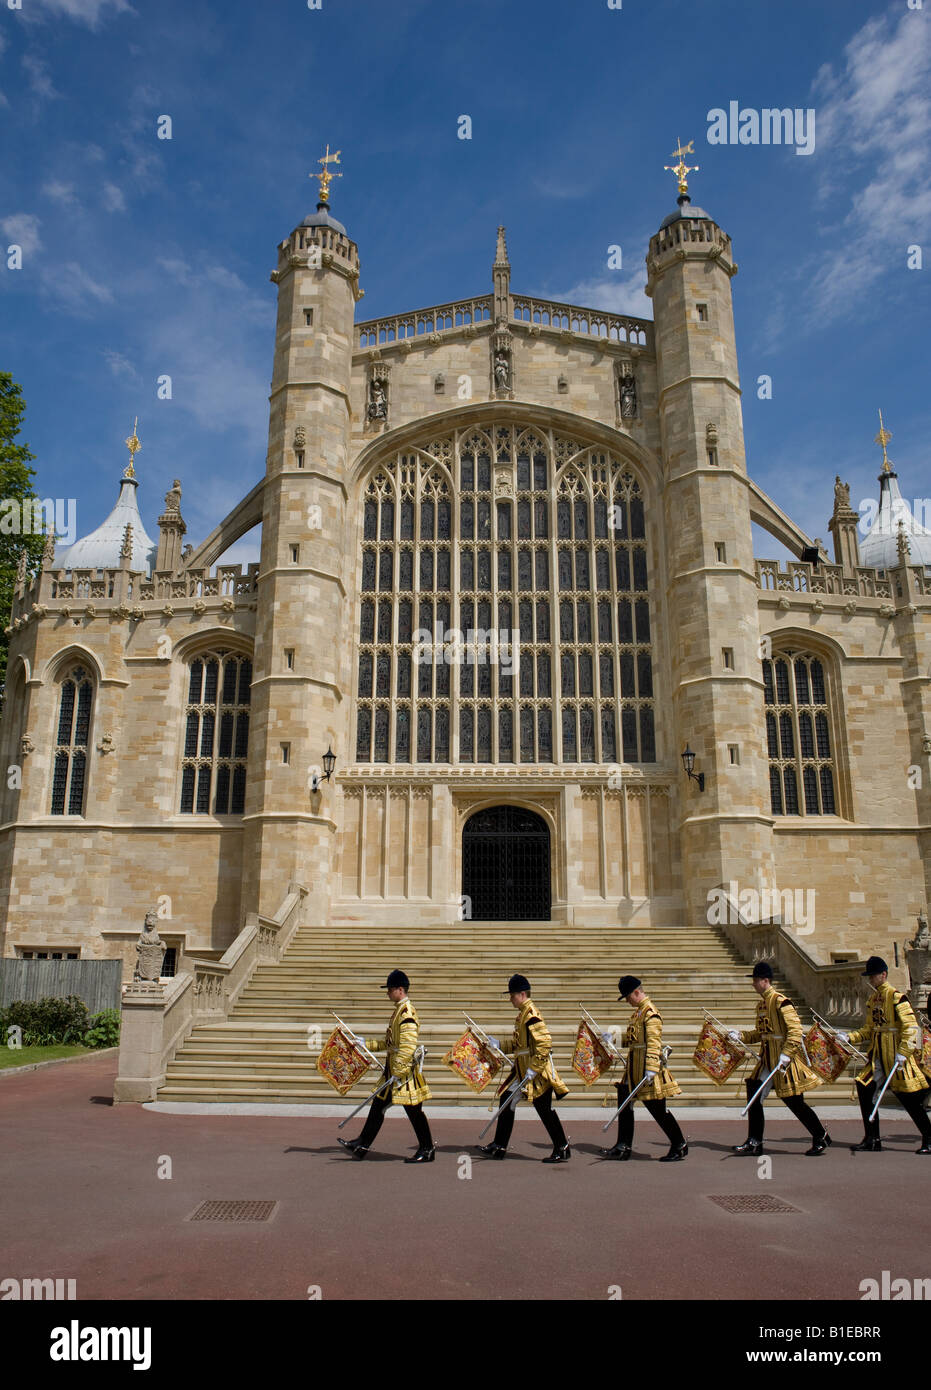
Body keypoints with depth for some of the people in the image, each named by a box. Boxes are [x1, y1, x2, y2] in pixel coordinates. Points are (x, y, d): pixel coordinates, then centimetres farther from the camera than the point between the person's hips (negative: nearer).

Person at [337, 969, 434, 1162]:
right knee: (378, 1105, 13)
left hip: (405, 1070, -10)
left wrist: (398, 1073, -24)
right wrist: (365, 1043, 18)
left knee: (413, 1110, 0)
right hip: (393, 1068, 10)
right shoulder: (399, 1010, 13)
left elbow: (408, 1046, -25)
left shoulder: (407, 1012, -18)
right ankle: (363, 1144, 21)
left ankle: (427, 1150, 12)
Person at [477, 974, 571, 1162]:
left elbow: (545, 1044, -25)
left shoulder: (531, 1014, -18)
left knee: (544, 1108, -2)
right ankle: (499, 1147, 18)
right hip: (523, 1070, 10)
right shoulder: (523, 1014, 13)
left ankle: (563, 1150, 10)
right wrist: (497, 1044, 11)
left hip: (538, 1072, -10)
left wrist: (532, 1070, -24)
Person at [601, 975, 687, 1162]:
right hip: (635, 1069, 10)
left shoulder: (650, 1011, -16)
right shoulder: (638, 1011, 14)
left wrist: (651, 1068, -29)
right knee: (625, 1102, 11)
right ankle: (624, 1147, 19)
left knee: (657, 1108, -2)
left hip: (647, 1068, -10)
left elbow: (653, 1042, -23)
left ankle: (680, 1146, 13)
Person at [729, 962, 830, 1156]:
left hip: (785, 1060, -9)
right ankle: (754, 1142, 11)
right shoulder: (761, 1004, 11)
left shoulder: (780, 1002, -16)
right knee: (754, 1093, 4)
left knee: (793, 1100, 0)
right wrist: (740, 1036, 6)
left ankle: (821, 1137, 20)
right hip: (768, 1058, 9)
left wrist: (785, 1055, -26)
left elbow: (795, 1030, -21)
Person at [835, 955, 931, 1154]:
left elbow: (911, 1027, -17)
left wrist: (903, 1052, -24)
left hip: (896, 1056, -8)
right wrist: (849, 1038, 3)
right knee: (865, 1090, 1)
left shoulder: (897, 997, -12)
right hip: (878, 1056, 8)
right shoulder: (872, 999, 12)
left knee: (909, 1099, -1)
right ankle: (872, 1140, 10)